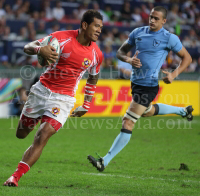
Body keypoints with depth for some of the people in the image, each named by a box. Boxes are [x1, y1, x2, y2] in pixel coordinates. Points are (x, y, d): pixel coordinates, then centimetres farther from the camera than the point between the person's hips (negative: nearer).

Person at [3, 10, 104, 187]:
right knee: (21, 133, 9)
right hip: (41, 90, 1)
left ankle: (16, 177, -18)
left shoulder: (97, 55, -1)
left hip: (64, 99, -1)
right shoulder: (63, 37, -8)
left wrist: (87, 105, 15)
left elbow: (93, 79, 18)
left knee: (43, 136, -18)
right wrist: (40, 49, -32)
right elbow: (28, 47, -9)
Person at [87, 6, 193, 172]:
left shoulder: (169, 38, -8)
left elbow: (187, 58, 0)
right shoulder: (138, 32, 5)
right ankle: (182, 111, 55)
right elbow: (121, 51, 12)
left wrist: (174, 74, -15)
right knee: (147, 111, 33)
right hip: (135, 82, 8)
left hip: (149, 86, -8)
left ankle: (105, 161, -11)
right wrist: (129, 59, -11)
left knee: (128, 123, -11)